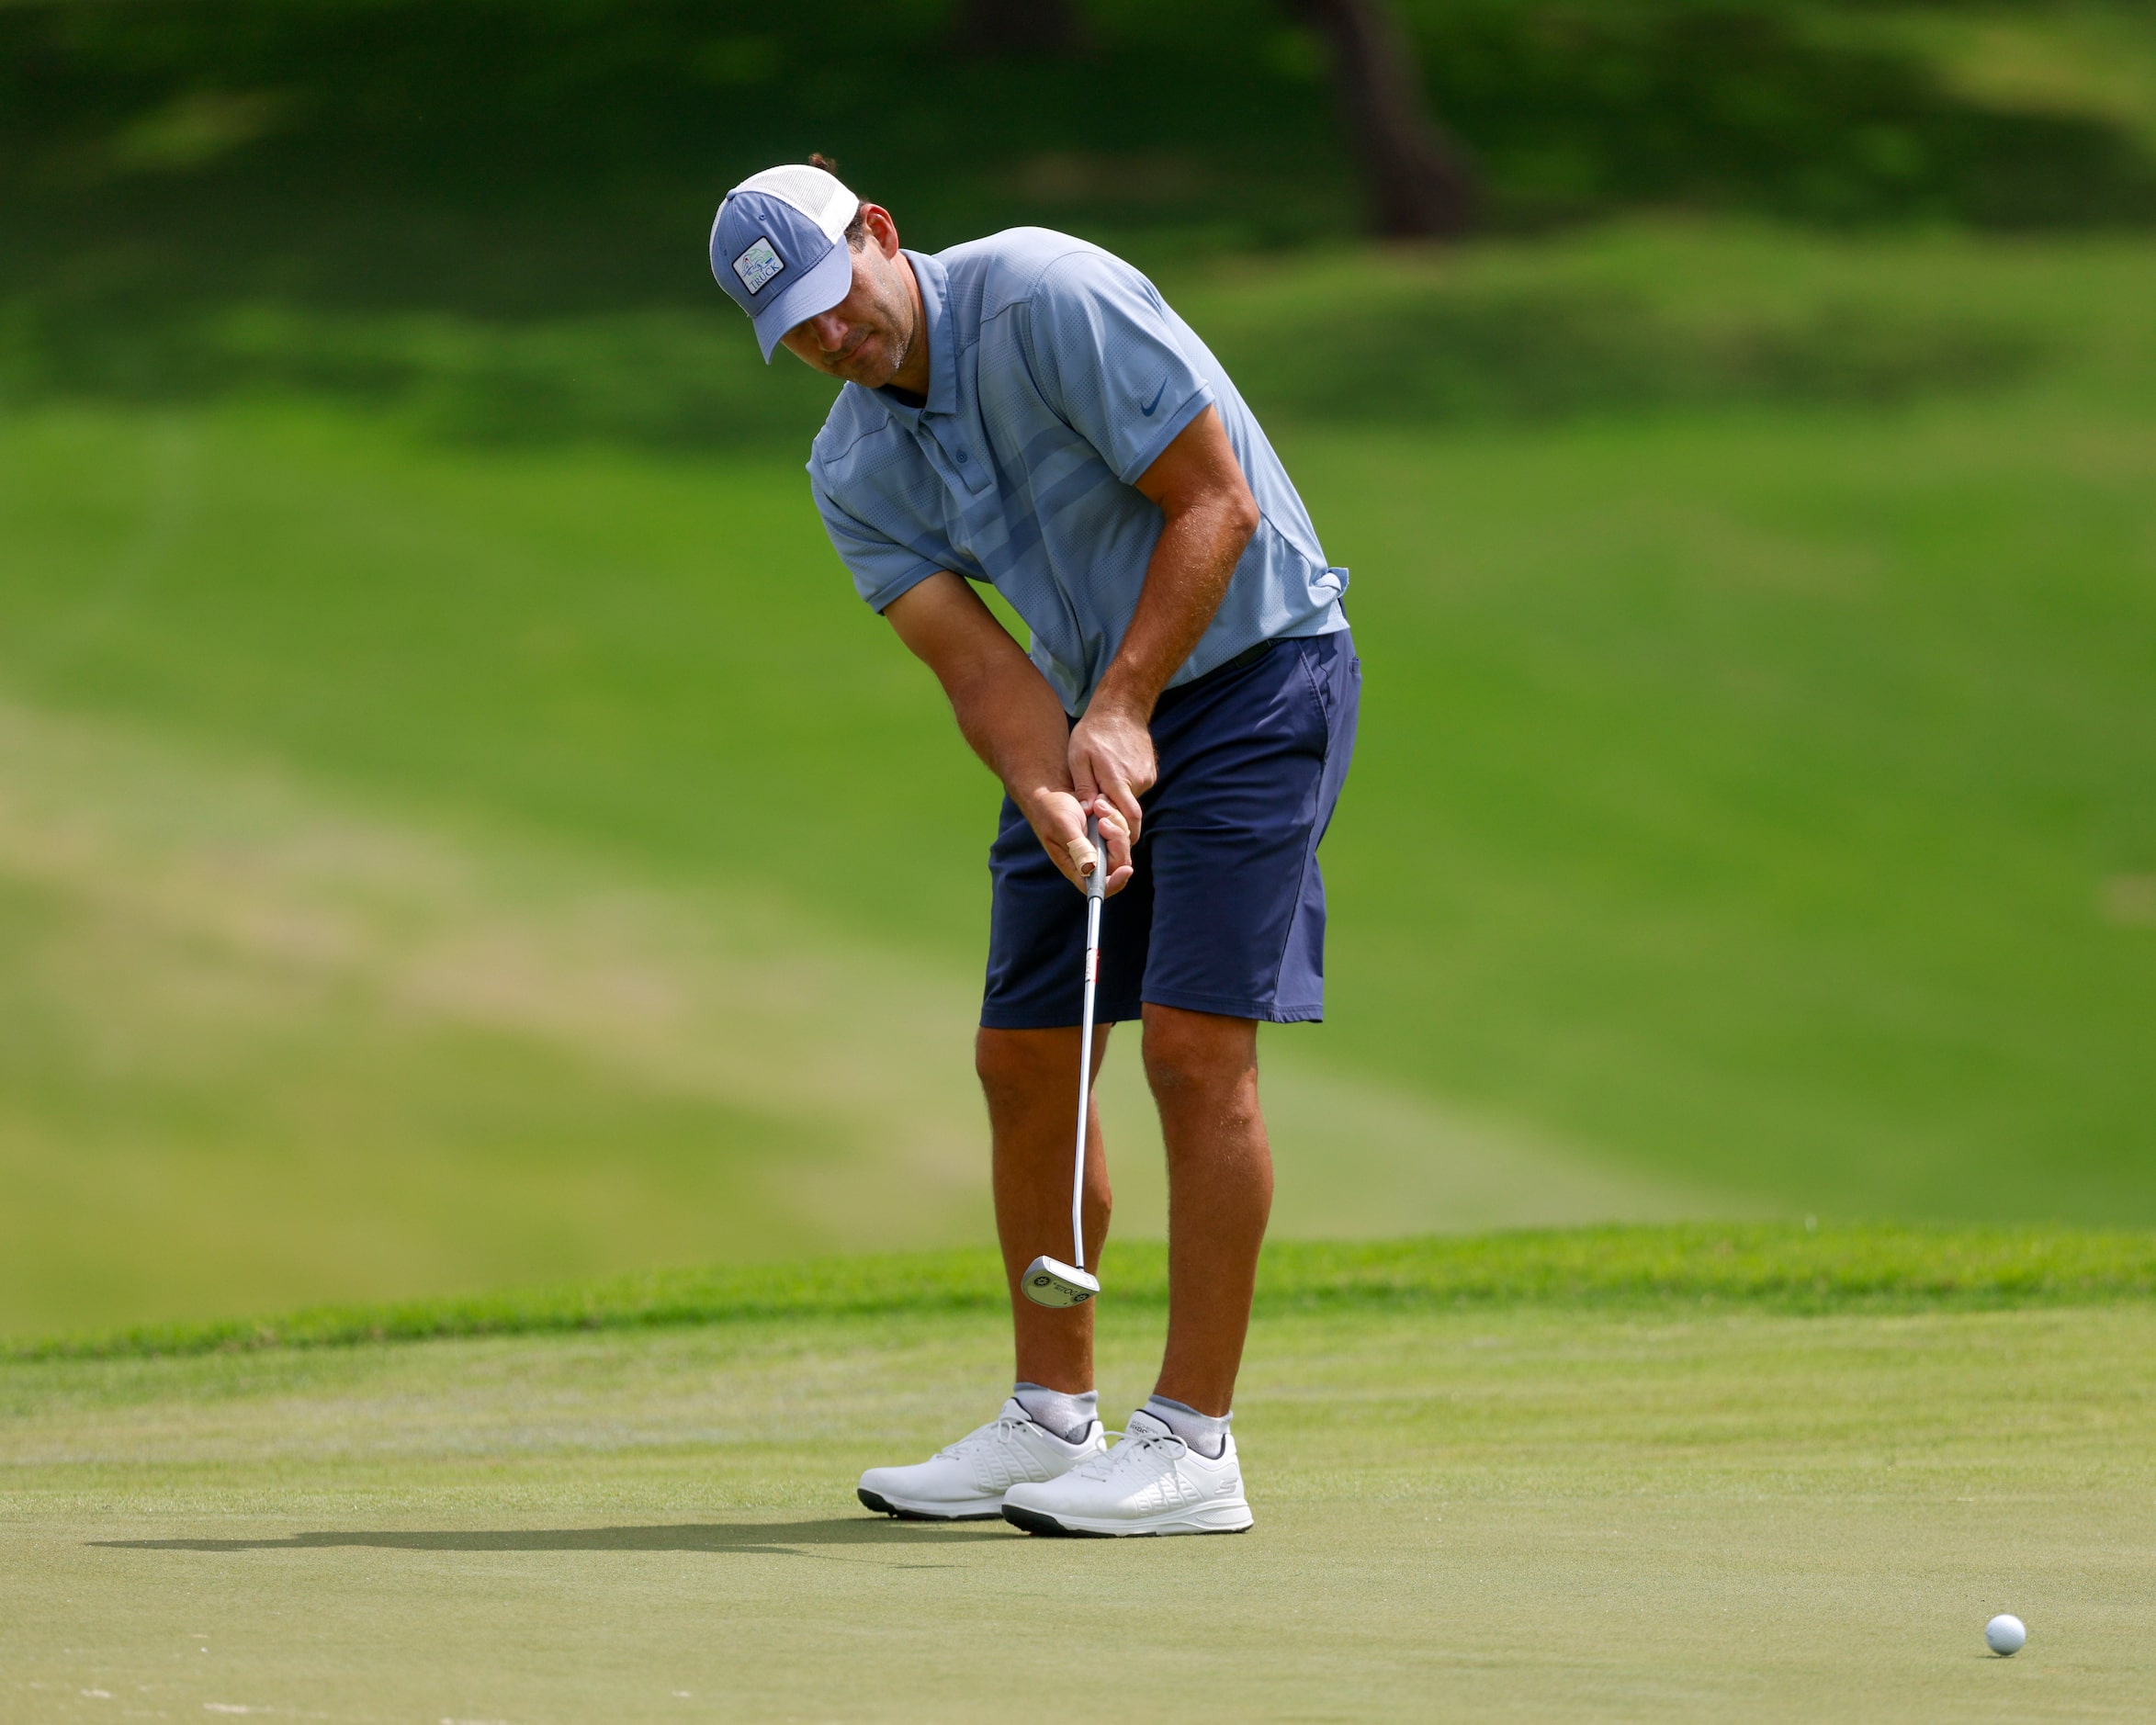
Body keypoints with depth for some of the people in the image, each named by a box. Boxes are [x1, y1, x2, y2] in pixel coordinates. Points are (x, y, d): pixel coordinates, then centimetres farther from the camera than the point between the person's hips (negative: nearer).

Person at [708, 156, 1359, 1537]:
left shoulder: (1047, 299, -21)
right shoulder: (853, 475, 1)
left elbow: (1218, 502, -20)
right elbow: (977, 663, -8)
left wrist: (1122, 713, -23)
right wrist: (1052, 792, -28)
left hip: (1252, 661, -8)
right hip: (1097, 713, 8)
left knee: (1195, 1042, -15)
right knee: (1024, 1053, 6)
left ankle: (1194, 1447, -12)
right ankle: (1053, 1421, 19)